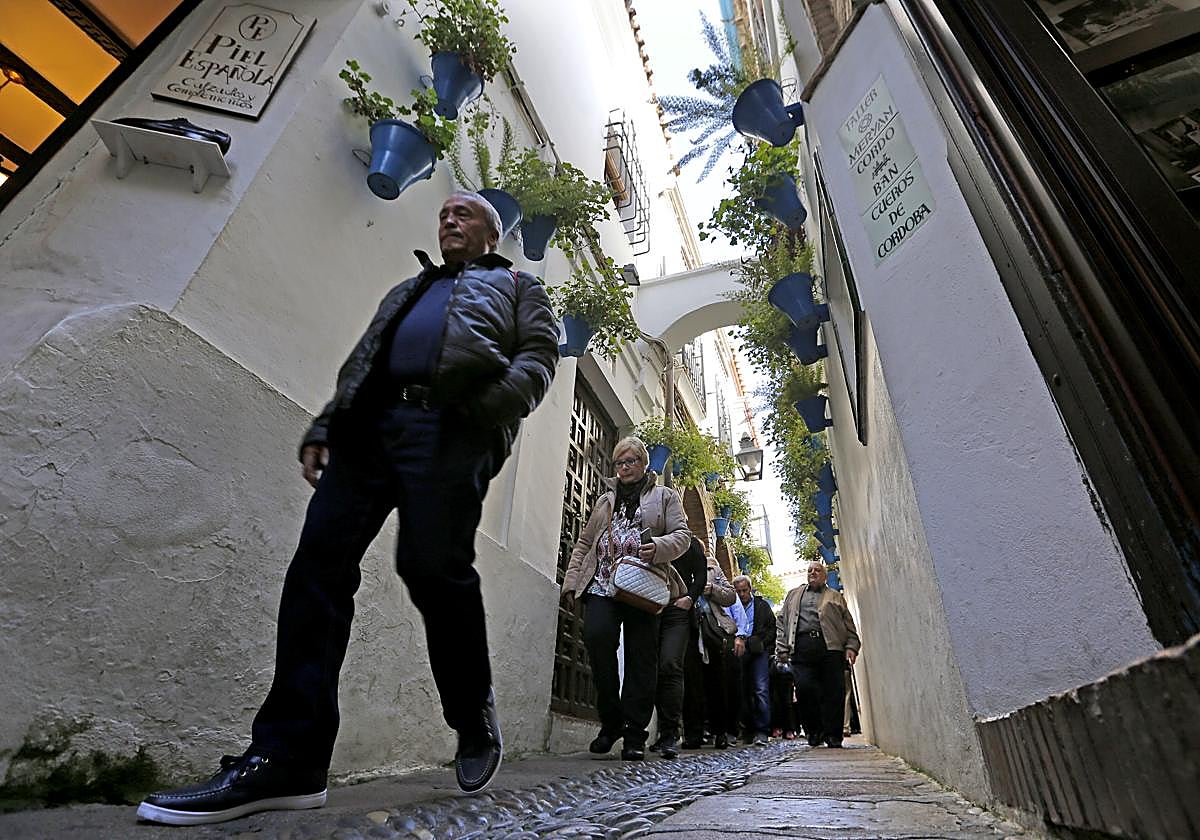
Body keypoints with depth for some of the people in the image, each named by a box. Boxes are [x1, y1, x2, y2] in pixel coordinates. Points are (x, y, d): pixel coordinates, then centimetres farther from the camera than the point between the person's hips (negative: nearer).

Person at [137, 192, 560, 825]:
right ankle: (286, 760, -4)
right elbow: (359, 361, 30)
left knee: (432, 566, -16)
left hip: (450, 424, -5)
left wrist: (498, 404, -14)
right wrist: (323, 429, 14)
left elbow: (539, 353, 7)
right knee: (321, 560, -8)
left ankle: (474, 716, 8)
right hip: (370, 422, 6)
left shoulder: (516, 285, 24)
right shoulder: (407, 290, 38)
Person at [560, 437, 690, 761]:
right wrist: (571, 582, 9)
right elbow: (584, 544, 21)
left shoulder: (665, 496, 16)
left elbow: (682, 535, 4)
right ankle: (611, 720, -1)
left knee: (641, 655, -3)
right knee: (596, 637, -20)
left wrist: (659, 547, -18)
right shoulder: (605, 500, 24)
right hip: (602, 585, 2)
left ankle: (635, 735, 9)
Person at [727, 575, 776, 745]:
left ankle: (761, 730, -7)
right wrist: (737, 639, -14)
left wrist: (761, 643, 0)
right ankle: (747, 731, 10)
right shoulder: (731, 605, 10)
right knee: (743, 691, 2)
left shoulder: (762, 605, 13)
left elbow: (772, 627, 12)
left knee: (761, 689, -10)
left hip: (759, 651, 0)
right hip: (740, 652, 1)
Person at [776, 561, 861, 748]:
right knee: (804, 687, -12)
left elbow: (849, 624, 13)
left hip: (831, 646, 0)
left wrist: (851, 646, -2)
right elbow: (783, 623, 18)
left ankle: (833, 736, 6)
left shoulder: (835, 597, 22)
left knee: (834, 692, -5)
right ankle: (814, 731, 6)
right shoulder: (794, 595, 24)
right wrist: (782, 649, 8)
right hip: (801, 647, 0)